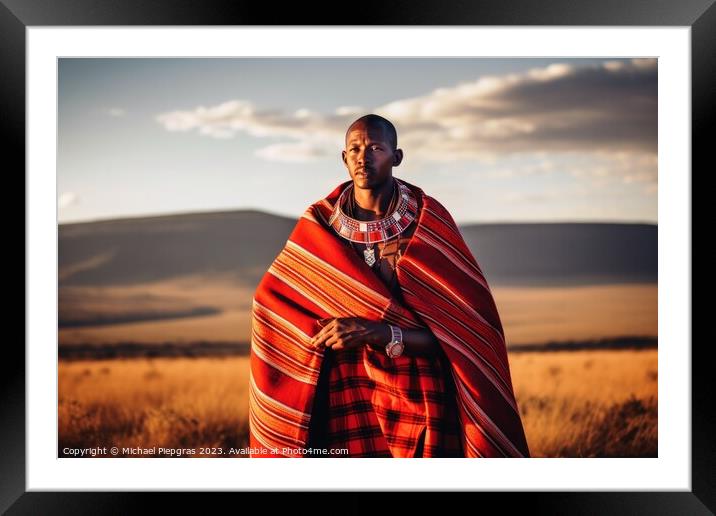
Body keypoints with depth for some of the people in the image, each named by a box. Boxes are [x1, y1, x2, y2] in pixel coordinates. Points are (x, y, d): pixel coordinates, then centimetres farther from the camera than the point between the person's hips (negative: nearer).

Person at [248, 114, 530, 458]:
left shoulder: (430, 220, -6)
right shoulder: (320, 223, 0)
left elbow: (461, 329, -9)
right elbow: (273, 303, 3)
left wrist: (381, 333, -22)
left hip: (419, 398, -1)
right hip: (344, 399, 1)